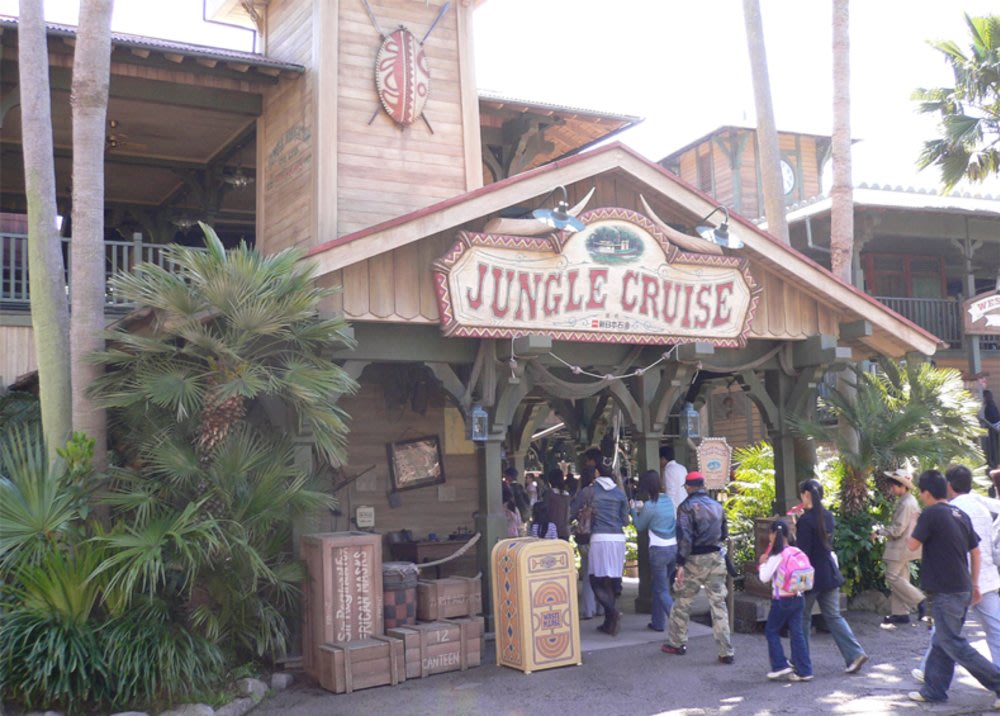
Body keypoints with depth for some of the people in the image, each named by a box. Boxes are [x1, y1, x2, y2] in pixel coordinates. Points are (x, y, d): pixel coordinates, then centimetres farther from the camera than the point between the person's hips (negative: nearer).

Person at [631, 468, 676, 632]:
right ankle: (658, 622, 23)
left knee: (662, 590, 0)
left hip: (659, 550, -7)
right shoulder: (668, 499, 5)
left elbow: (639, 526, 2)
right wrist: (641, 508, 22)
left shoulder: (649, 506, -14)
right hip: (674, 547, 7)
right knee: (659, 586, 18)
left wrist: (633, 509, 15)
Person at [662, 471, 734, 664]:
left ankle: (677, 643, 23)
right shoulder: (717, 506, 8)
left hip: (695, 561, -4)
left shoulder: (686, 507, -9)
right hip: (716, 558, 4)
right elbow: (724, 534, 17)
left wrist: (681, 563, -16)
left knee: (682, 601, 12)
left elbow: (684, 537, -17)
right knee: (718, 604, 4)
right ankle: (726, 652, 1)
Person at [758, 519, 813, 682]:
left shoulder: (777, 555, -15)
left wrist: (762, 563, 3)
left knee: (771, 631, 11)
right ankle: (804, 671, 7)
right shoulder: (797, 552, 3)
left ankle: (780, 666, 9)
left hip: (782, 600, -6)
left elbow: (764, 577, -14)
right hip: (798, 598, 6)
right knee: (797, 634, 8)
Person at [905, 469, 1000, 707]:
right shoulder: (961, 515, 10)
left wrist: (914, 523, 7)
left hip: (946, 591, -9)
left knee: (953, 644, -2)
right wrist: (975, 584, 18)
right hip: (963, 589, 9)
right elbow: (975, 552, 13)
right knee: (941, 642, 14)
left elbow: (913, 544, -10)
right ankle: (934, 690, 20)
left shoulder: (931, 514, -14)